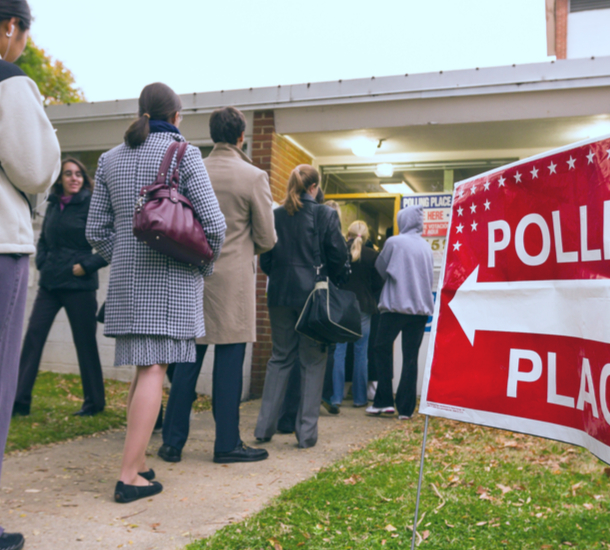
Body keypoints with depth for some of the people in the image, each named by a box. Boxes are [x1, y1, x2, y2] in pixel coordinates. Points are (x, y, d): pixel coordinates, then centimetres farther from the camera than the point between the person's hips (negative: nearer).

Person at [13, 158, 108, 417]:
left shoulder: (91, 205, -7)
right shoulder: (53, 205, 10)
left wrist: (86, 266, -13)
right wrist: (42, 263, 8)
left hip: (79, 285, -5)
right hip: (50, 284, 6)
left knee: (85, 343, 4)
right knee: (33, 336, 1)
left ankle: (94, 402, 18)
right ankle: (20, 401, 8)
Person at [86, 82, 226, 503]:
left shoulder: (111, 159, 11)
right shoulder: (184, 155, -4)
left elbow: (97, 231, 9)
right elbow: (213, 223, -11)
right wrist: (205, 265, 5)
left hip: (127, 279, 6)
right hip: (172, 278, -5)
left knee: (145, 369, 14)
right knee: (154, 370, -5)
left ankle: (139, 461, 20)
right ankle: (130, 476, -5)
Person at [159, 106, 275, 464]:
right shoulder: (254, 177, -7)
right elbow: (267, 239, -3)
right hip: (233, 280, -4)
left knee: (188, 362, 10)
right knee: (229, 364, 3)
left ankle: (173, 442, 17)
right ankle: (227, 444, 12)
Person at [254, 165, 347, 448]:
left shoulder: (276, 215, 3)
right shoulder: (325, 214, -5)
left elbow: (265, 259, 5)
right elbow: (338, 256, -5)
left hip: (280, 294, 3)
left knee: (279, 358, 14)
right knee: (312, 361, 6)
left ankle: (265, 426, 15)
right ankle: (306, 431, 8)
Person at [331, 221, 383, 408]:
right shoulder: (372, 255, -4)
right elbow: (378, 284, 0)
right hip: (363, 308, 0)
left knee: (338, 352, 5)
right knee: (361, 353, 8)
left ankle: (336, 396, 4)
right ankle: (359, 397, 14)